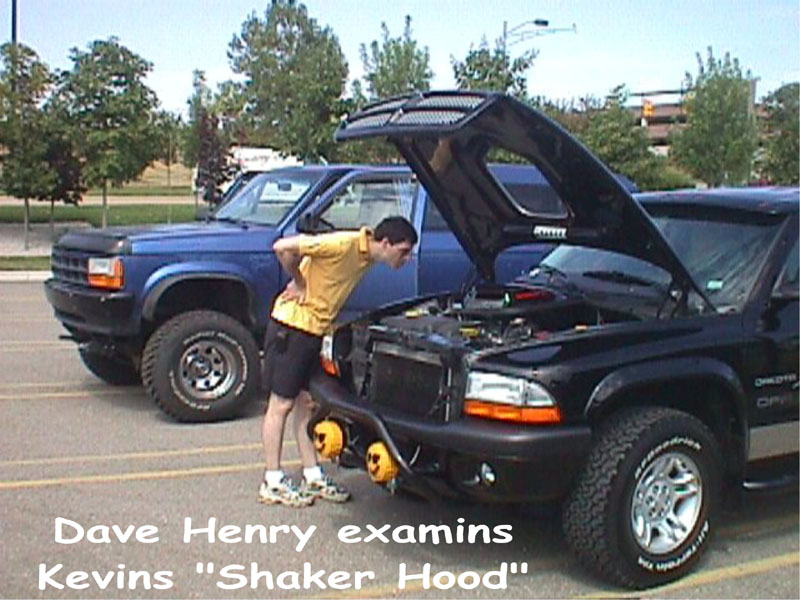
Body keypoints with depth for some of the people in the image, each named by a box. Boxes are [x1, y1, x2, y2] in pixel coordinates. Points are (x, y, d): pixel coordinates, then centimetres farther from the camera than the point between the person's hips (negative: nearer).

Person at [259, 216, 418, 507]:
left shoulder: (367, 256, 3)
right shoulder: (344, 245, -24)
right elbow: (283, 248, -29)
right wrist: (298, 283, -16)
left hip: (316, 330, 9)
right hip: (291, 326, -9)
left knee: (306, 403, 14)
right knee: (281, 404, 1)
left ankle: (313, 476, 23)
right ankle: (272, 482, 10)